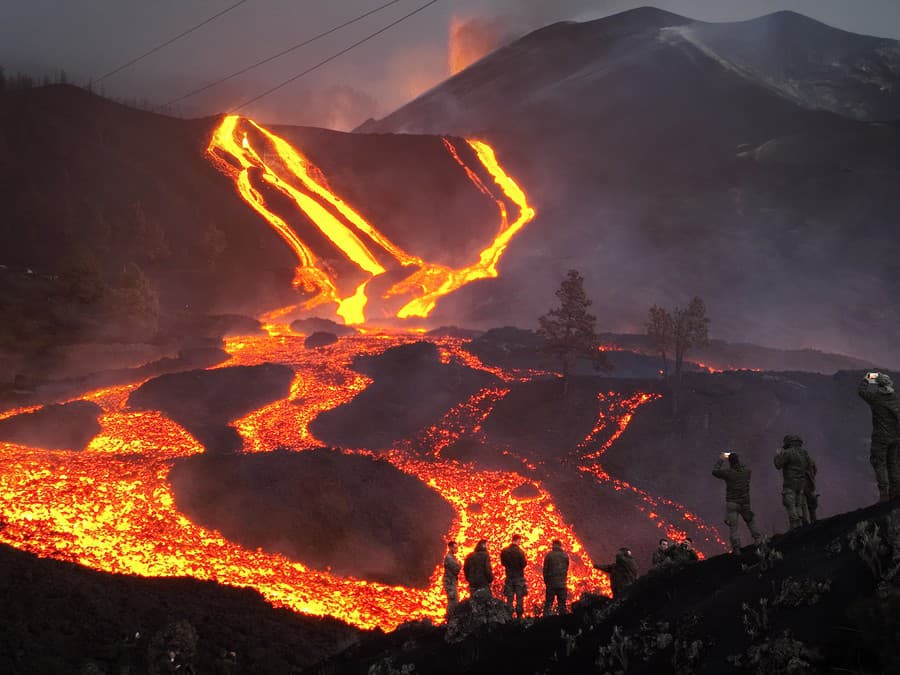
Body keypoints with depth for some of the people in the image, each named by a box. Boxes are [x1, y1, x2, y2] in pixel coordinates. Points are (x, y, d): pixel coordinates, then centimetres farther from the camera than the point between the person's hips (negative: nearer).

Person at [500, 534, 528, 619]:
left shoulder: (504, 551, -2)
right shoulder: (519, 551, -16)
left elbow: (503, 563, 8)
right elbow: (524, 564, -14)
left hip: (509, 577, 4)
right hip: (519, 577, -4)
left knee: (509, 598, 8)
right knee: (519, 598, 3)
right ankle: (519, 616, 3)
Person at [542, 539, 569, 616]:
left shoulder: (549, 555, -5)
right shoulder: (565, 555, 2)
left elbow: (545, 570, -1)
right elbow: (566, 569, 8)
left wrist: (546, 581, 11)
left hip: (551, 584, -2)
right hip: (562, 584, 2)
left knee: (548, 603, 3)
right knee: (562, 603, 7)